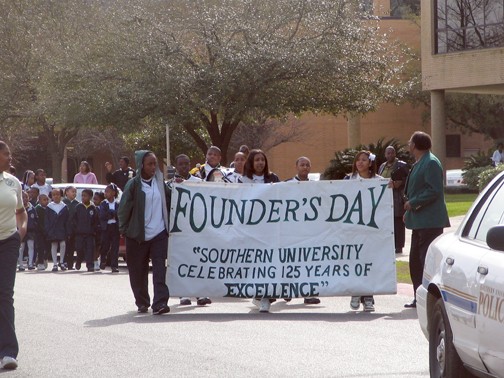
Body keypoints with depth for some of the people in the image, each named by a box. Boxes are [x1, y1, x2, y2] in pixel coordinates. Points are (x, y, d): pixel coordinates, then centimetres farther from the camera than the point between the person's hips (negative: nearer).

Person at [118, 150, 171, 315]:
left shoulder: (160, 183, 8)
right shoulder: (133, 184, -5)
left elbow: (170, 201, 17)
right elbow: (124, 209, -4)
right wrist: (124, 231, -2)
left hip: (159, 233, 2)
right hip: (138, 235, -2)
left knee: (160, 268, -11)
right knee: (138, 271, 7)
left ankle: (160, 302, -16)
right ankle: (142, 303, 23)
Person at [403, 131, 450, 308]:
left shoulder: (431, 163, -13)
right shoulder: (419, 163, 17)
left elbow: (434, 190, -21)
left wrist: (413, 203, -17)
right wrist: (408, 212, 18)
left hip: (430, 221, -11)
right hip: (419, 221, 11)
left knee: (429, 260, -11)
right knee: (415, 260, 12)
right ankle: (419, 298, 18)